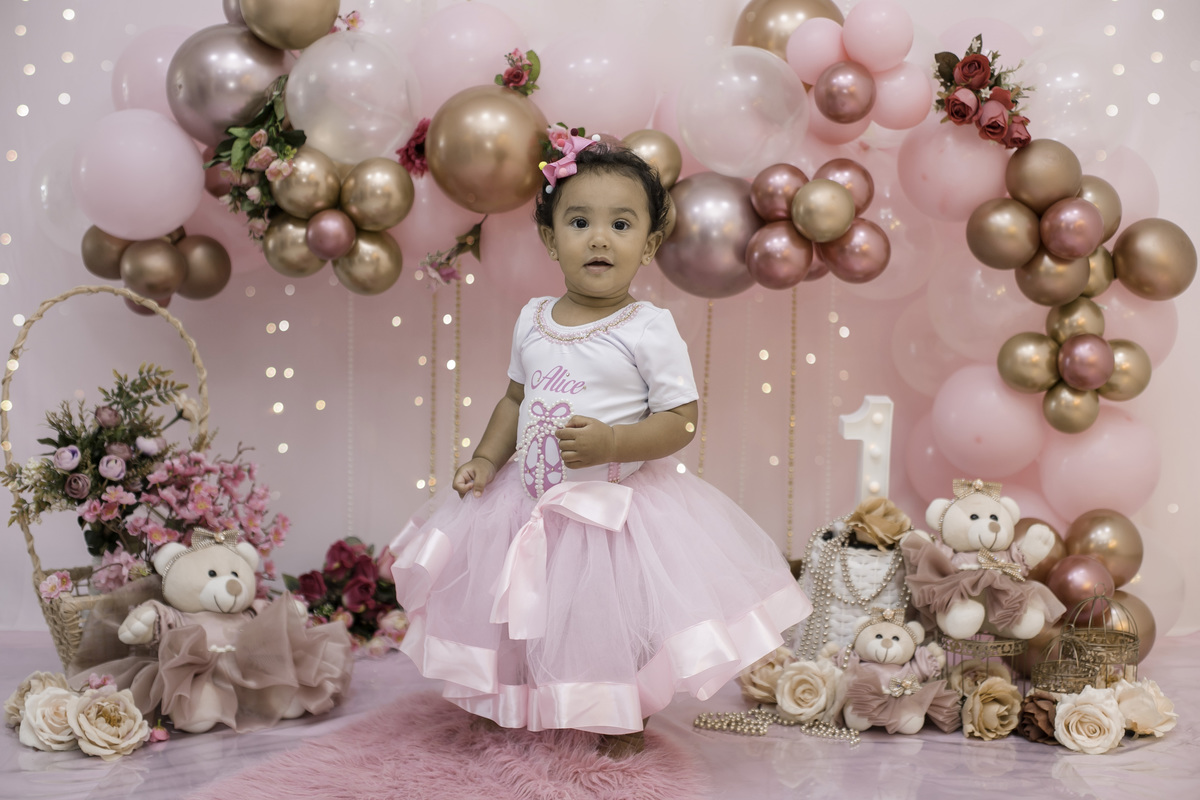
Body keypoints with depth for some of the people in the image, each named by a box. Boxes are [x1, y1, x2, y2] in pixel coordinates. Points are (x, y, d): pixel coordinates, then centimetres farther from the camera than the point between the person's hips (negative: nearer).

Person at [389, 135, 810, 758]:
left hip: (616, 508, -5)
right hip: (531, 502, 5)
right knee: (533, 619, 17)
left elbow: (680, 422, -15)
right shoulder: (532, 320, 2)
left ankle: (624, 725, 33)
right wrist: (487, 458, 3)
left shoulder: (649, 329, -14)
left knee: (610, 626, 5)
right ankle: (530, 711, 43)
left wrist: (612, 442, -29)